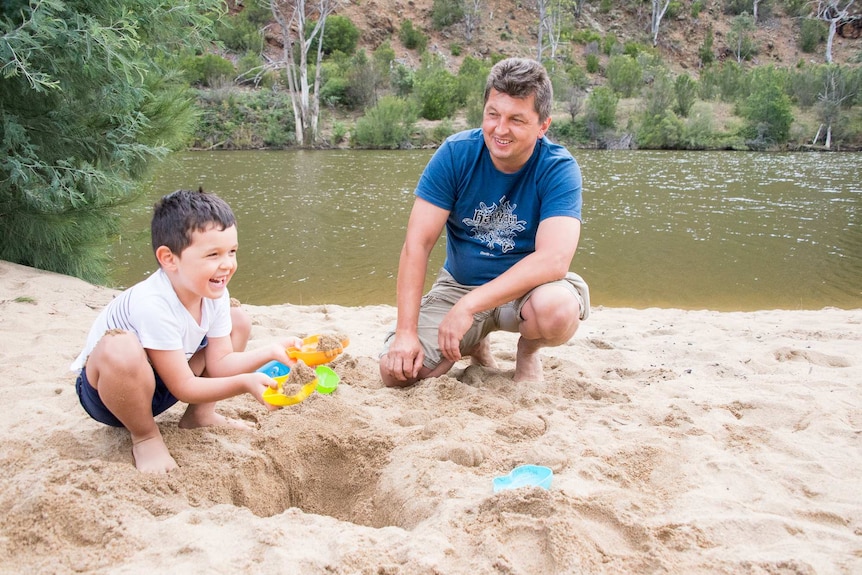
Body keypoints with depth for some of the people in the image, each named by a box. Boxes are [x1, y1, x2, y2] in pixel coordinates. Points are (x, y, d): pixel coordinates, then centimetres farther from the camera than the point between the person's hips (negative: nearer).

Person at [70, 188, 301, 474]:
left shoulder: (215, 295, -11)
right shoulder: (153, 306, -34)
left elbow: (220, 363, -6)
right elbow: (184, 388, -27)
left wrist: (271, 352, -20)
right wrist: (244, 383, -36)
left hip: (160, 385, 8)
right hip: (106, 389, -7)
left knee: (238, 321, 1)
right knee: (121, 349, -43)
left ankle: (200, 415, 10)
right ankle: (145, 437, -12)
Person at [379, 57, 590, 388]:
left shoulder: (559, 169, -18)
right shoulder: (455, 154, -13)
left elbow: (554, 259, -31)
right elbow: (417, 243, -15)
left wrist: (470, 304, -38)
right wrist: (405, 331, -23)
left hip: (527, 286, -2)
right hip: (459, 284, 2)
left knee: (557, 309, -37)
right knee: (397, 370, -16)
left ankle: (528, 352, 2)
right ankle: (474, 345, 16)